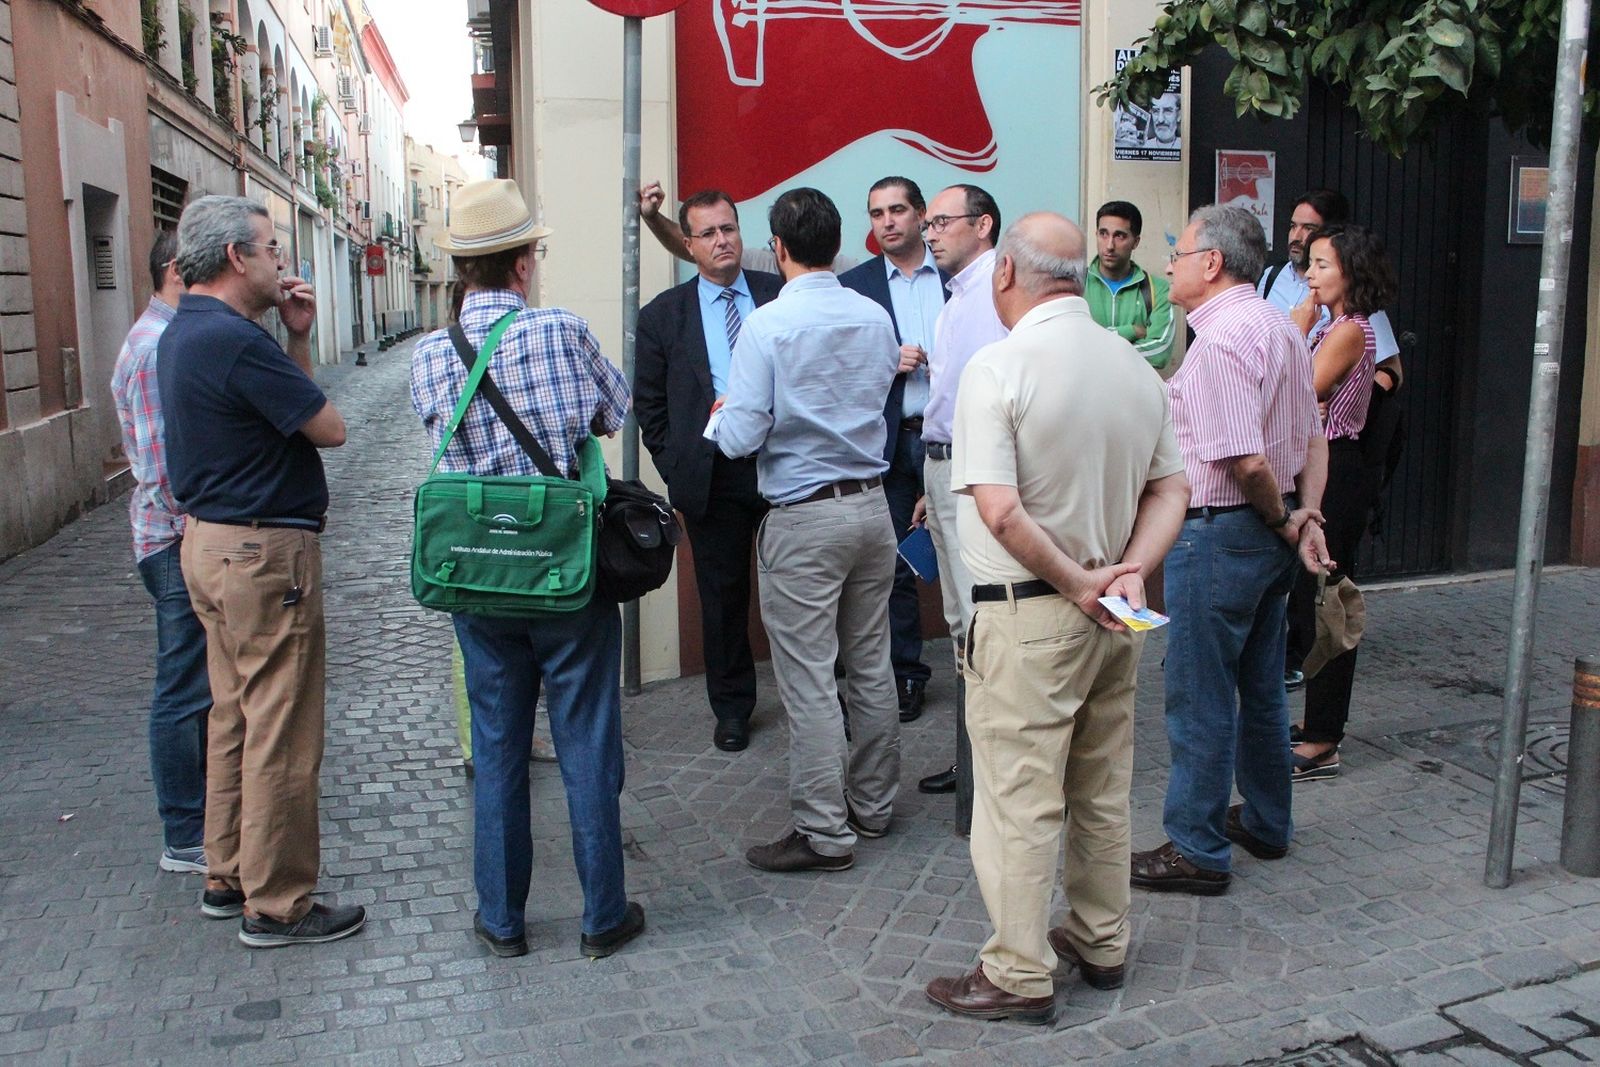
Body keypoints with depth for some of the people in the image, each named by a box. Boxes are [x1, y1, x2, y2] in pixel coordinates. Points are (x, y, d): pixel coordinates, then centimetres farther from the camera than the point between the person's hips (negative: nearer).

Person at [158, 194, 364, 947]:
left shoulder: (183, 333, 12)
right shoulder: (235, 340, -21)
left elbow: (281, 403, 14)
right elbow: (329, 428, -14)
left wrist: (297, 340, 4)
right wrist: (297, 349, 2)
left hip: (210, 542, 11)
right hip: (264, 551, -11)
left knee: (234, 716, 19)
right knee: (281, 734, -1)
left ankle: (228, 877, 31)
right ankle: (276, 905, 10)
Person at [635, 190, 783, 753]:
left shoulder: (782, 295, 4)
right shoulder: (663, 315, 5)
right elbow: (649, 405, 8)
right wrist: (676, 467, 1)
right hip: (711, 475, 0)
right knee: (723, 595, 10)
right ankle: (731, 707, 25)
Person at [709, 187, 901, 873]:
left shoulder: (767, 326, -14)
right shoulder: (876, 319, 4)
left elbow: (742, 438, -15)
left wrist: (718, 417, 6)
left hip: (803, 518, -6)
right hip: (872, 506, 7)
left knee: (809, 682, 1)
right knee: (871, 667, 16)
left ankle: (824, 834, 9)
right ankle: (873, 805, 30)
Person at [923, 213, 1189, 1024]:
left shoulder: (998, 366, -16)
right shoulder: (1136, 366, 6)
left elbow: (1000, 509, -24)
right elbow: (1171, 491, 6)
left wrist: (1076, 583, -14)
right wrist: (1128, 573, -5)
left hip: (1028, 614, -7)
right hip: (1112, 618, 7)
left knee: (1019, 800, 3)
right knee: (1103, 790, 19)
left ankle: (1019, 976, 14)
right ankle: (1102, 944, 33)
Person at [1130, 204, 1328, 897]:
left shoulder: (1220, 339, -20)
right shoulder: (1280, 326, 11)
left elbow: (1246, 460, -26)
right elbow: (1313, 438, 13)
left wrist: (1282, 522, -9)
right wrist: (1306, 516, 2)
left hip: (1218, 533, -10)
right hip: (1269, 533, 10)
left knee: (1199, 698, 1)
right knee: (1261, 688, 20)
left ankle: (1197, 850, 12)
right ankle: (1265, 824, 35)